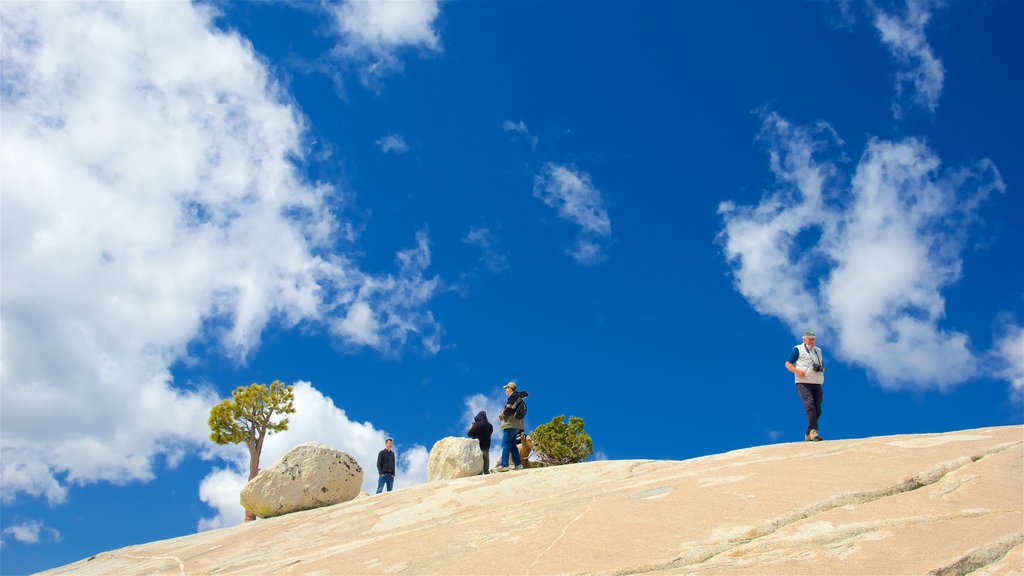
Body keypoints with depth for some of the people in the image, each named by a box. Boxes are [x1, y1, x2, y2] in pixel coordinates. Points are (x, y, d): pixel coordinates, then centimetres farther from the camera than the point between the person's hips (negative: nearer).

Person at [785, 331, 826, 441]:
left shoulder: (818, 351, 24)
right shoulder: (798, 349, 6)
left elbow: (823, 367, 30)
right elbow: (788, 364, 2)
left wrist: (821, 369, 6)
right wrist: (797, 371, -15)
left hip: (817, 383, 6)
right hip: (803, 383, -6)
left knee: (817, 410, 2)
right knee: (809, 405, -21)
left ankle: (808, 434, 13)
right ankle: (813, 431, -27)